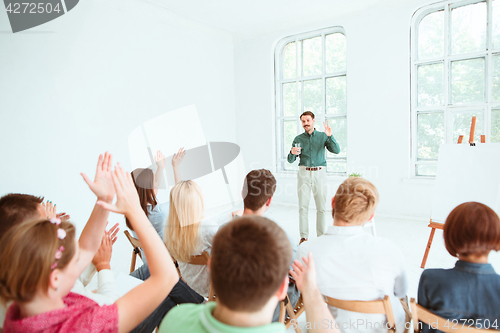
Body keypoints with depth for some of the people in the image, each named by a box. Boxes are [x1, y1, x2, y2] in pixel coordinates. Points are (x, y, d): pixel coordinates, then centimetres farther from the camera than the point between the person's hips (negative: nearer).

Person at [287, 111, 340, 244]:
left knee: (321, 206, 1)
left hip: (319, 173, 0)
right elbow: (291, 160, 8)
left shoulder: (323, 136, 6)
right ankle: (303, 236, 9)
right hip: (304, 173, 1)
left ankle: (321, 236, 13)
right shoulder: (298, 139, 8)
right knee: (303, 206, 0)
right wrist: (292, 153, -14)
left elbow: (336, 150, -6)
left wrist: (330, 136, -18)